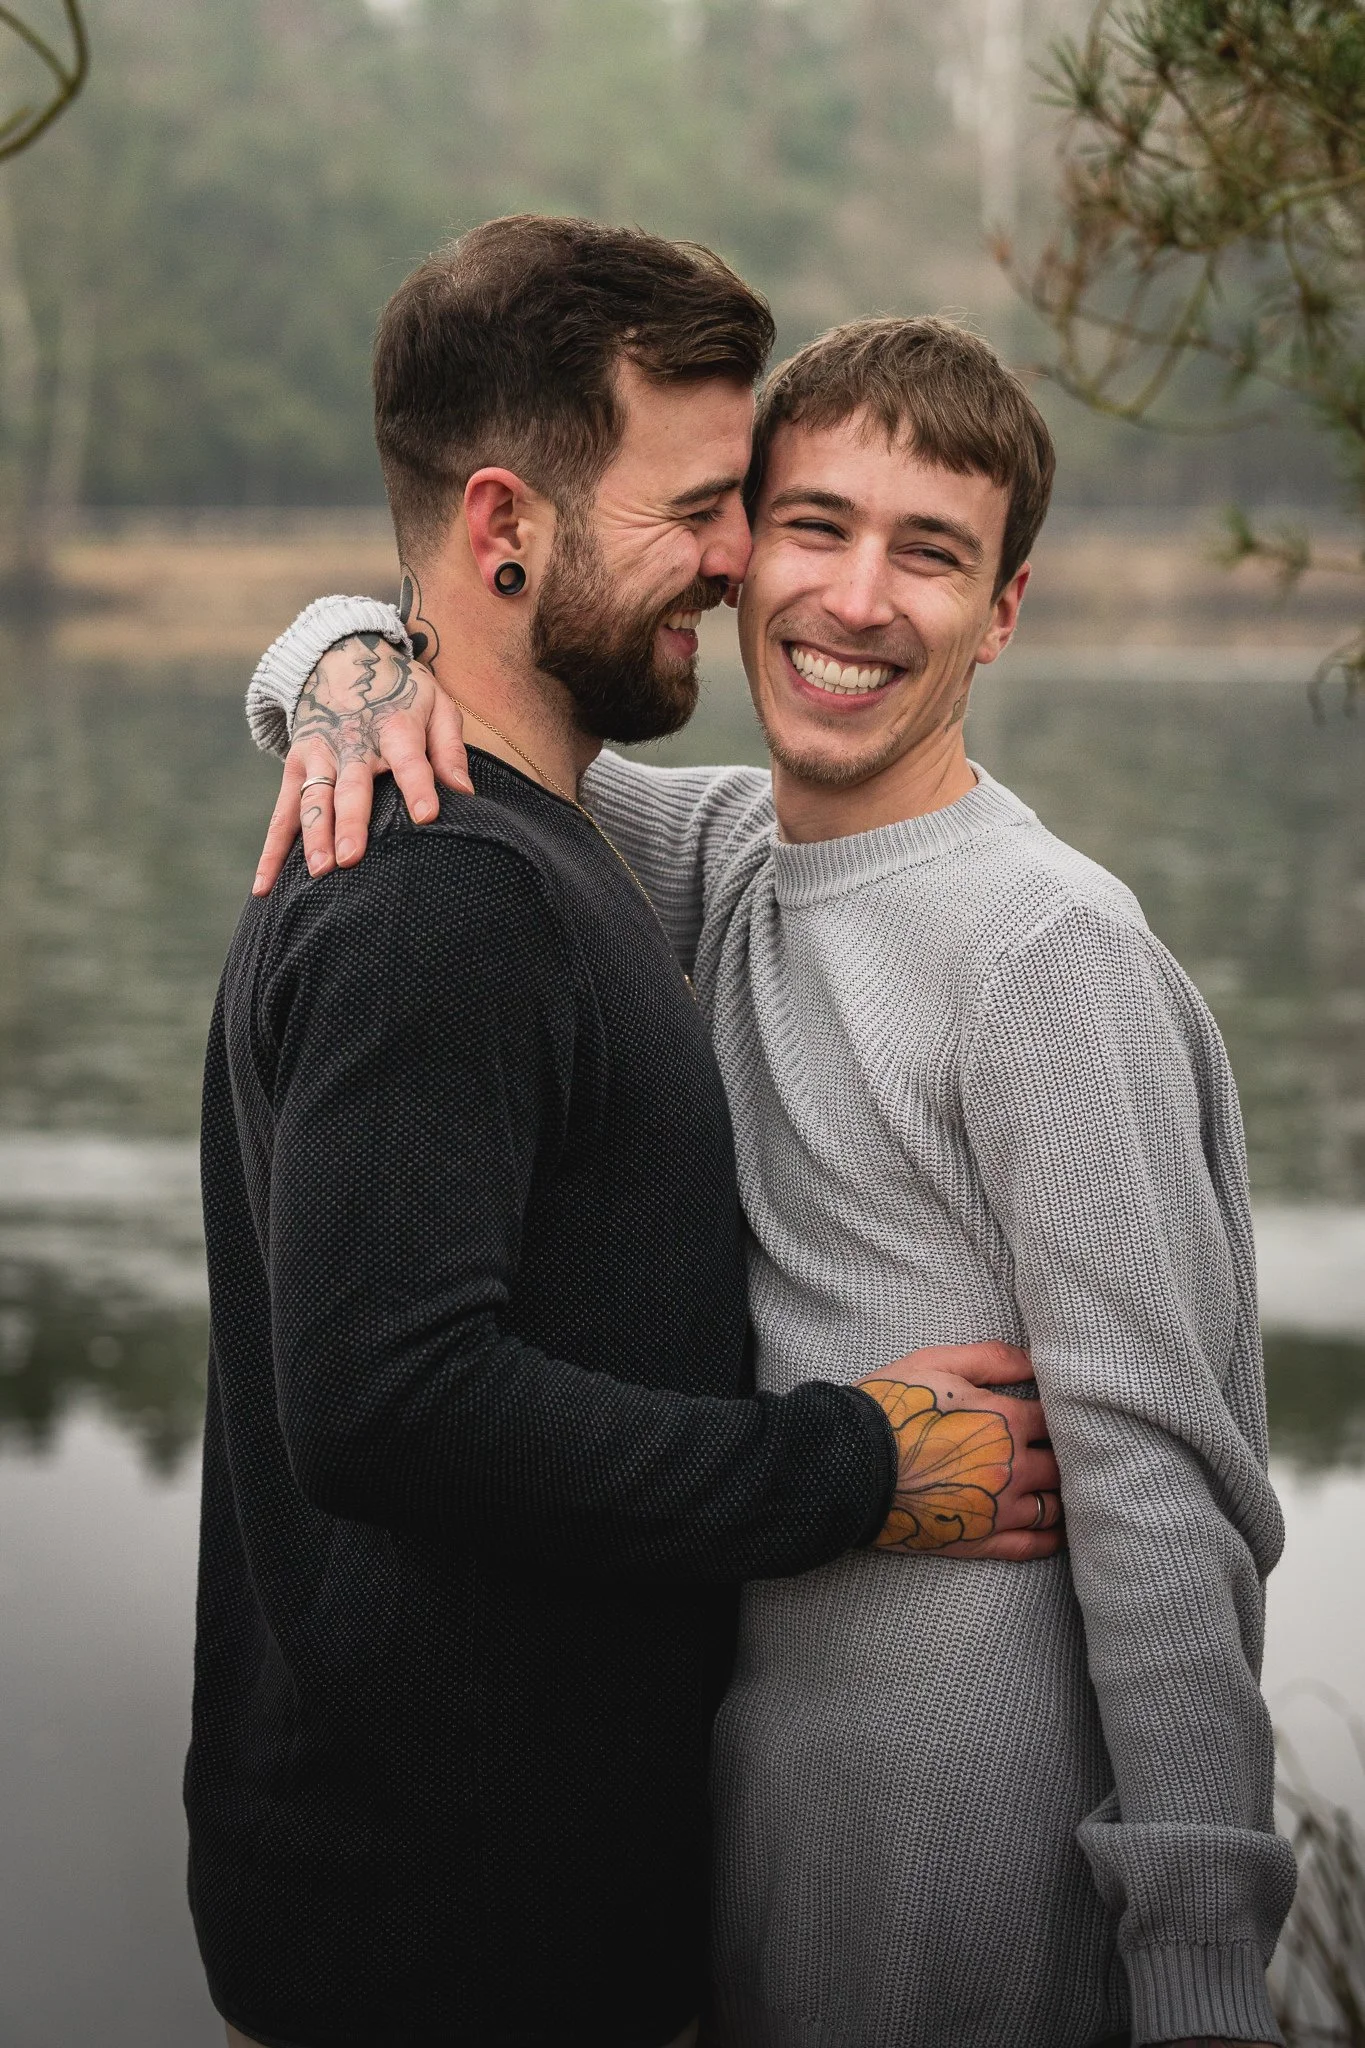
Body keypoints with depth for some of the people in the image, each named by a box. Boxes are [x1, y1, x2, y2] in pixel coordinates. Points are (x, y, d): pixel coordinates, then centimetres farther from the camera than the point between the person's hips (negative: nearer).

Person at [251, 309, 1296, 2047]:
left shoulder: (1047, 952, -16)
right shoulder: (724, 853, 6)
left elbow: (1160, 1472, -19)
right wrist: (358, 667, -11)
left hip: (958, 1835, -7)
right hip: (744, 1742, 7)